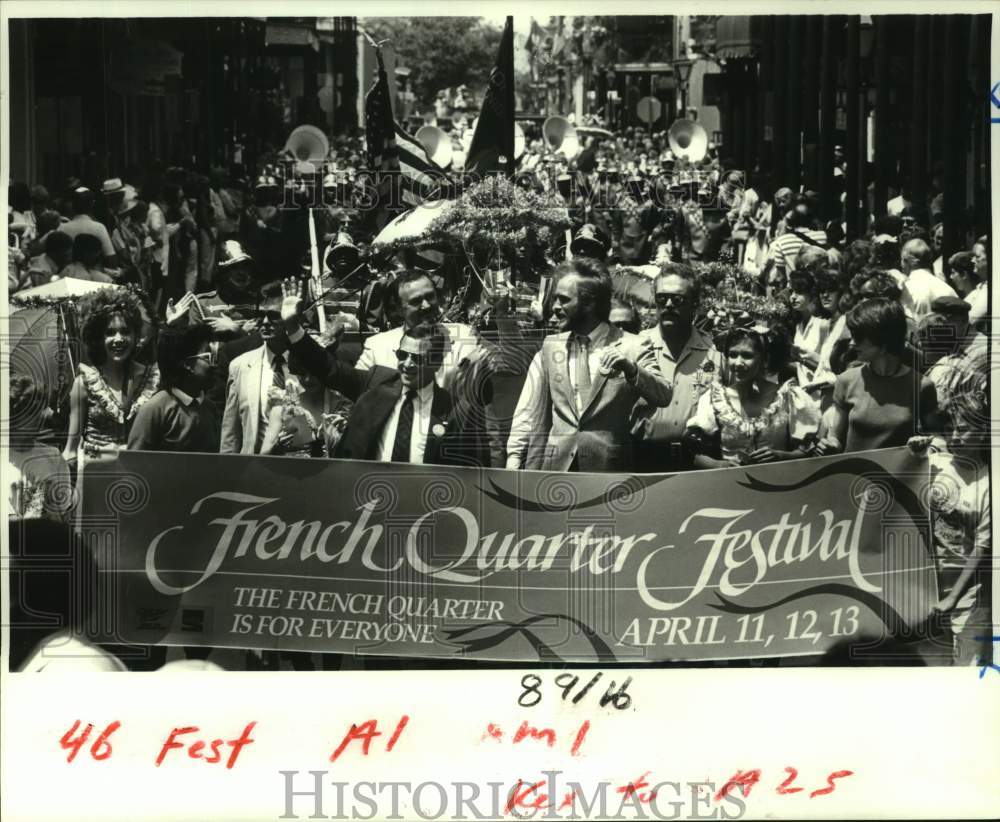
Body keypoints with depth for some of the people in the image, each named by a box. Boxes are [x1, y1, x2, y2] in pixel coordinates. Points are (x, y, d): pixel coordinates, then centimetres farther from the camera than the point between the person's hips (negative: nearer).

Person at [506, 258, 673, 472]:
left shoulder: (632, 347, 2)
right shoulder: (550, 346, 13)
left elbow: (663, 398, -8)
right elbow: (529, 412, 10)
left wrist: (630, 368, -24)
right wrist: (514, 456, -4)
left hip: (609, 467, -2)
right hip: (556, 465, 3)